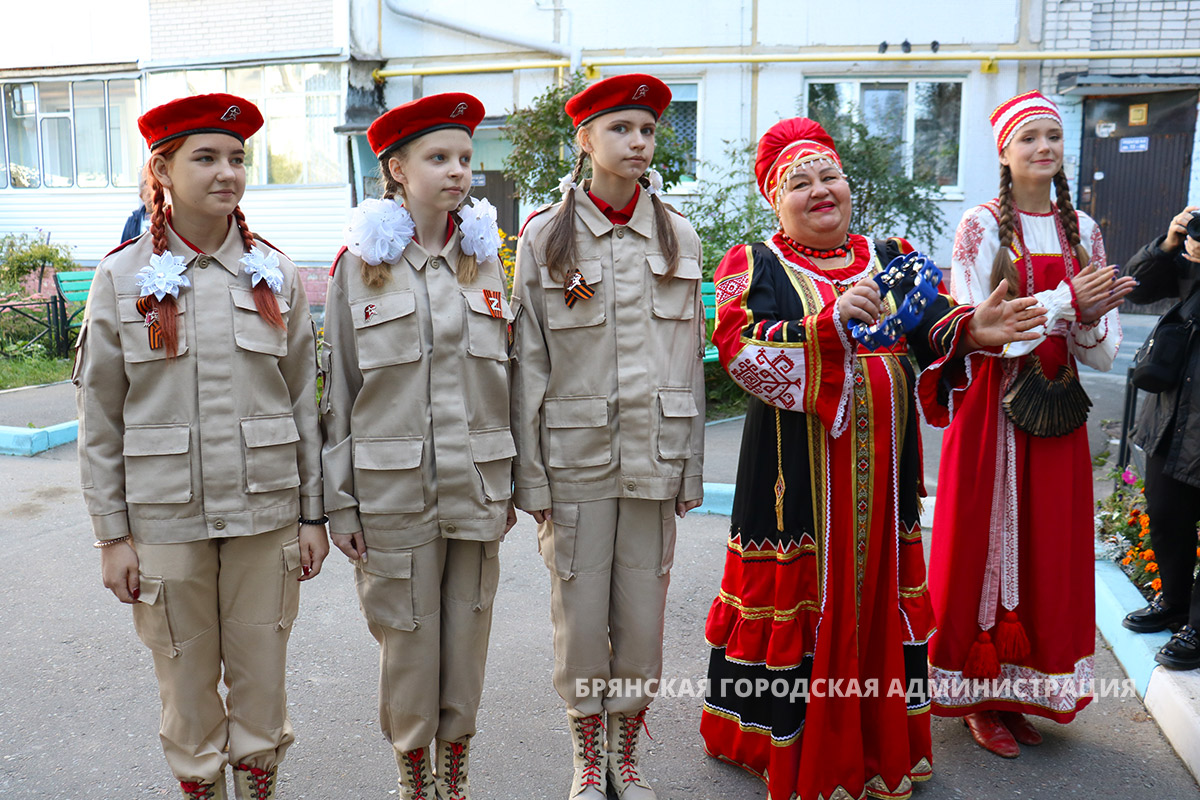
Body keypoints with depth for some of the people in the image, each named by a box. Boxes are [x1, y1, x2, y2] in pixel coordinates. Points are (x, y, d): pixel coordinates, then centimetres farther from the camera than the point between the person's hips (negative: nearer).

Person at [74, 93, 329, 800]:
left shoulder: (277, 274, 2)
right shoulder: (123, 277, -2)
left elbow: (304, 401, 5)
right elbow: (99, 418, 0)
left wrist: (313, 514, 3)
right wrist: (113, 534, -1)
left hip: (266, 514, 1)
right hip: (166, 520, -1)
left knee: (263, 675, 11)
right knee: (187, 677, 11)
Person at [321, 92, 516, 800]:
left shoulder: (484, 258, 6)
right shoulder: (360, 261, -2)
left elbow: (505, 377, 10)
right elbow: (339, 388, 0)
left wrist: (511, 482, 9)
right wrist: (340, 501, -2)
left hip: (476, 485, 3)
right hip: (394, 489, -2)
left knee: (468, 632, 11)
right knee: (408, 636, 8)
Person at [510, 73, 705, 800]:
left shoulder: (679, 236, 7)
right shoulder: (545, 236, -1)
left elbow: (691, 357, 9)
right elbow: (528, 364, -1)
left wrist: (691, 467, 8)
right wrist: (530, 473, -4)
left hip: (655, 458, 2)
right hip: (575, 459, -2)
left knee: (644, 614, 8)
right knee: (581, 615, 6)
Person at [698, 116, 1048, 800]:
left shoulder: (892, 257, 13)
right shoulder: (754, 266, 0)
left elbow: (934, 331, 3)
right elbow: (739, 349, -15)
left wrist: (970, 329, -20)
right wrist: (832, 320, -26)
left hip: (883, 468, 4)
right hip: (799, 470, -4)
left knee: (879, 594, 13)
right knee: (799, 600, 4)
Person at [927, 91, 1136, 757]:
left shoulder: (1083, 230, 10)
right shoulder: (982, 227, -5)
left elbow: (1103, 352, 7)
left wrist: (1089, 323, -14)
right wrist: (1064, 302, -18)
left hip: (1057, 406, 5)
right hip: (993, 408, -5)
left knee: (1050, 549, 8)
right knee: (987, 546, 1)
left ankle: (1023, 689, 22)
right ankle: (979, 696, 15)